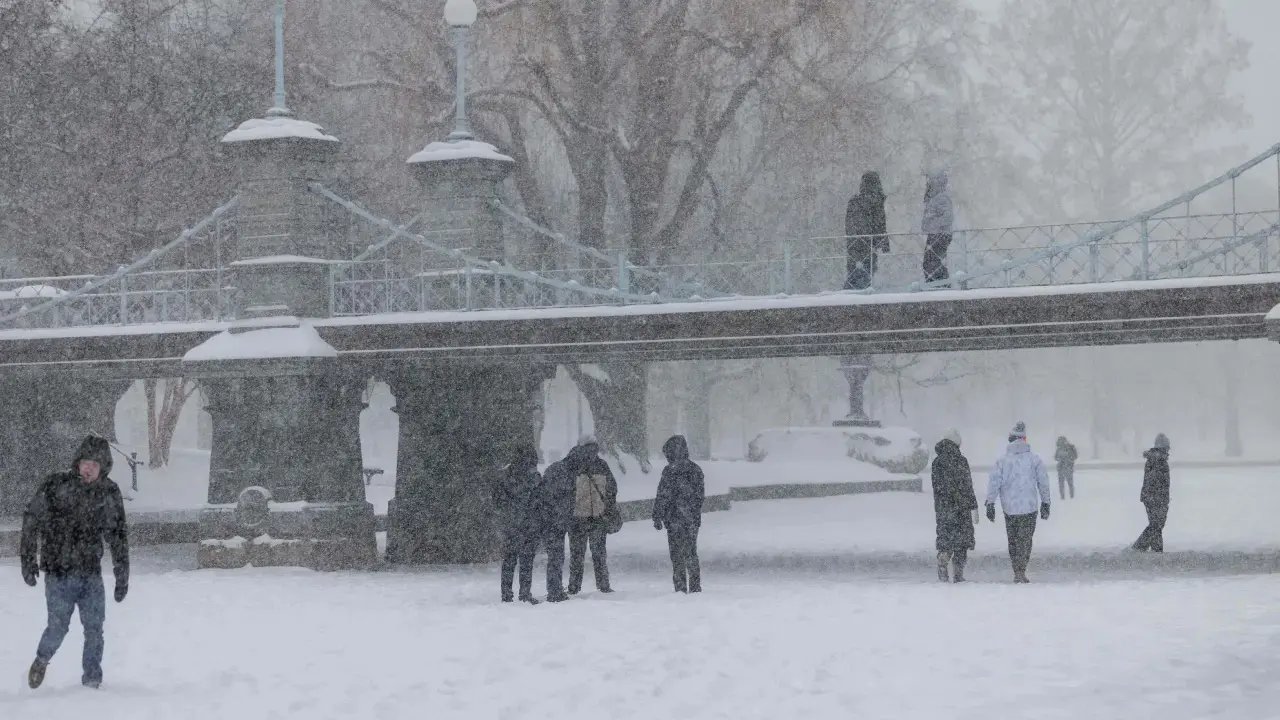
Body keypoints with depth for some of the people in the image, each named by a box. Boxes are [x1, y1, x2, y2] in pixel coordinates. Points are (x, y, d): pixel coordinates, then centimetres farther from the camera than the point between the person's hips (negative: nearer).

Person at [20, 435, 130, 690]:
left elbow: (118, 535, 9)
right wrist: (28, 559, 0)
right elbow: (32, 520, 2)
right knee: (58, 626, -4)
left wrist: (122, 576, 9)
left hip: (91, 573, 2)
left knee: (94, 628, -2)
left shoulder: (109, 493, 2)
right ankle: (42, 660, 27)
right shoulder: (55, 485, -6)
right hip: (58, 572, -2)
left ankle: (92, 681, 11)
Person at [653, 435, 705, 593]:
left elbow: (662, 497, -14)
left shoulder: (670, 471, -12)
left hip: (675, 519, -6)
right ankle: (695, 588, 15)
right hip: (693, 520, 6)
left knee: (677, 556, -3)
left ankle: (680, 588, -3)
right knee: (691, 554, 12)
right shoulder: (696, 469, 7)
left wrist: (657, 518, -12)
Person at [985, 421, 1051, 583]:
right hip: (1029, 507, -1)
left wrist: (990, 504, 1)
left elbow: (994, 483, -4)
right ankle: (1020, 572, -12)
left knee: (1013, 540, 13)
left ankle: (1017, 572, 14)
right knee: (1025, 540, 1)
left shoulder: (1002, 461, -1)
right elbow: (1043, 482, 3)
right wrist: (1045, 503, 12)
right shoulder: (1034, 459, -2)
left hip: (1009, 508, 1)